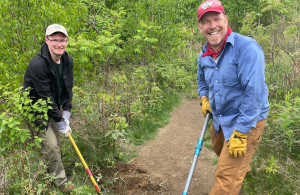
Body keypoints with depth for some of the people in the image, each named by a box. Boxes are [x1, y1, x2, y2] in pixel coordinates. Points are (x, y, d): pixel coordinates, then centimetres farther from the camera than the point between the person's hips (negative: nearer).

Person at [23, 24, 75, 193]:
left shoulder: (68, 61, -6)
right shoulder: (38, 64, -29)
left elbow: (68, 88, 2)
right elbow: (45, 97, -27)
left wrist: (66, 113, -5)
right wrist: (59, 121, -20)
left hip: (55, 107, 7)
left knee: (55, 143, 15)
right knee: (51, 146, -6)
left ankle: (50, 175, 37)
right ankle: (61, 182, 12)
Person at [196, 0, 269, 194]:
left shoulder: (246, 47, -24)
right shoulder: (204, 56, 0)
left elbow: (254, 92, -29)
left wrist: (240, 133, -28)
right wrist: (204, 98, 4)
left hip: (246, 121, -8)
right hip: (219, 119, 8)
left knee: (226, 178, -7)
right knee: (220, 151, 32)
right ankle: (242, 168, 64)